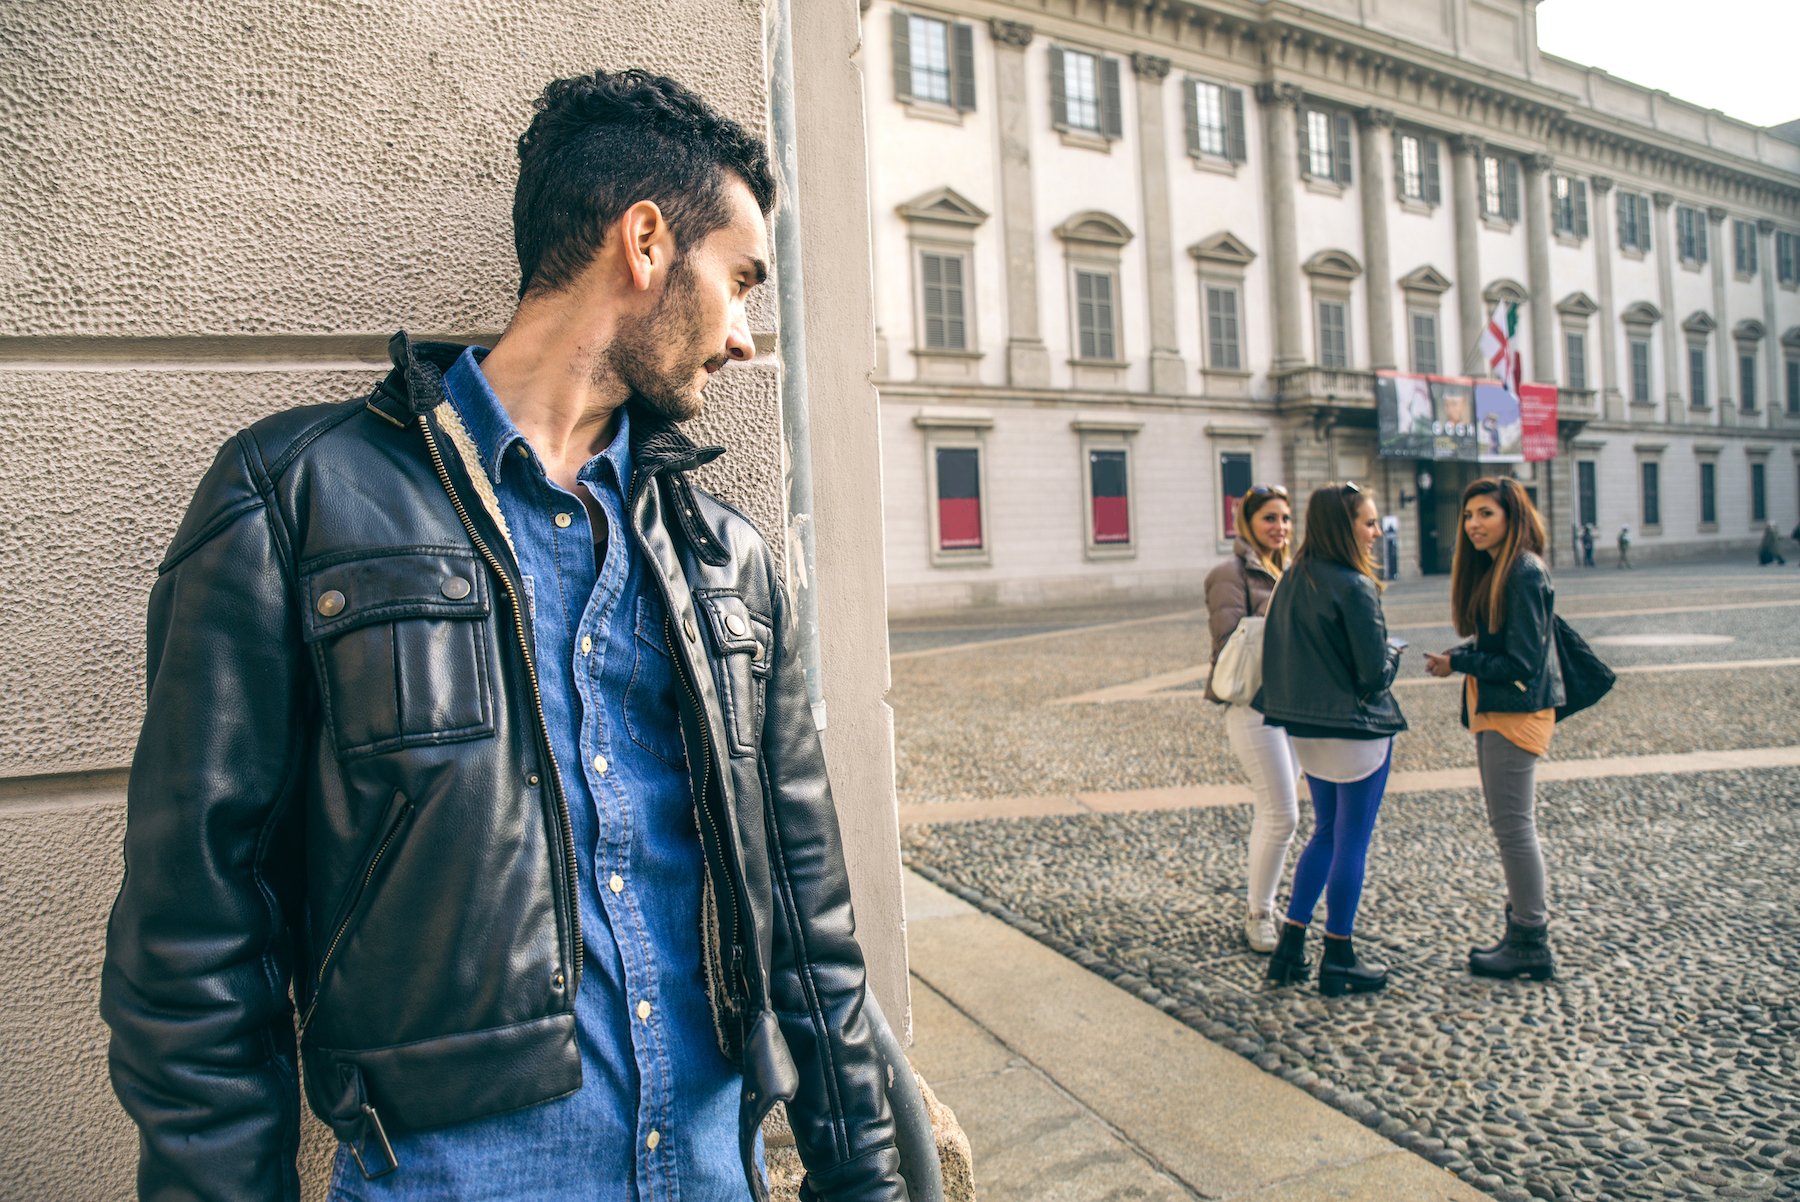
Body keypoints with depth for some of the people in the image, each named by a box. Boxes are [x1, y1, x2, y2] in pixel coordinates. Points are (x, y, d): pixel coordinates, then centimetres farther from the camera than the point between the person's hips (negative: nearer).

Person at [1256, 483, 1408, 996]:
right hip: (1356, 731, -7)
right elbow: (1374, 674, -16)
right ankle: (1339, 961, 17)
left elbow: (1275, 653, 8)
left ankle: (1290, 945, 19)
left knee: (1325, 834, 19)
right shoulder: (1354, 587, -19)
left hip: (1305, 727, 7)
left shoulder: (1292, 579, 4)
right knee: (1352, 843, 6)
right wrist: (1394, 650, 3)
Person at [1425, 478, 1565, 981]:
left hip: (1517, 712, -10)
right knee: (1514, 824, 15)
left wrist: (1458, 663, -12)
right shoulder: (1491, 569, 12)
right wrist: (1459, 657, -1)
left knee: (1512, 825, -3)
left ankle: (1531, 944, 7)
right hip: (1492, 711, 10)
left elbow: (1522, 663, -19)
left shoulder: (1525, 573, -16)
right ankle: (1523, 928, 25)